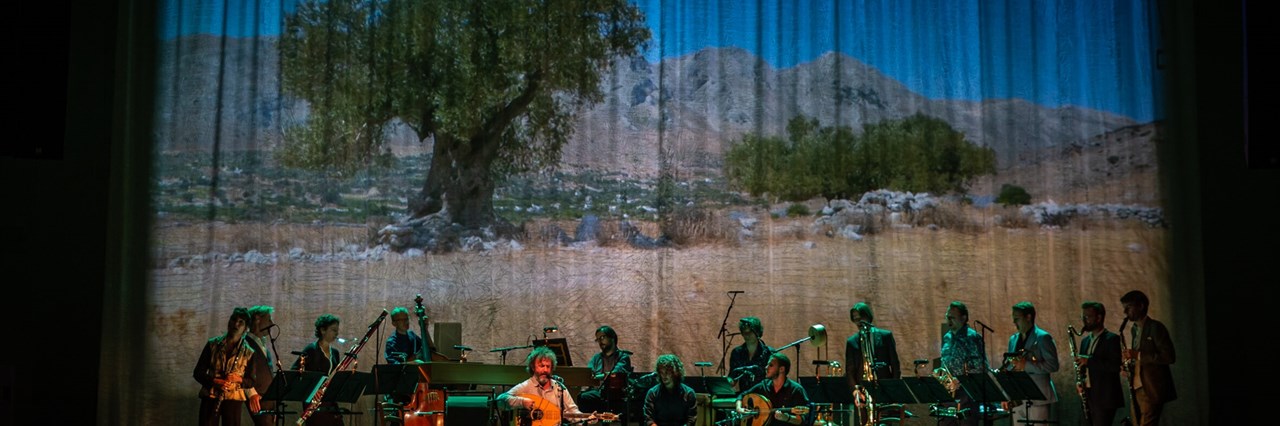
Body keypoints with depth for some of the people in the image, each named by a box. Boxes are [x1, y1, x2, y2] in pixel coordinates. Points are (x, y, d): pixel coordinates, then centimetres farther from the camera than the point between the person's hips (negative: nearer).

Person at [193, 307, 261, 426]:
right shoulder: (213, 344, 4)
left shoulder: (249, 352, 2)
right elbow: (197, 372, 4)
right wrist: (214, 381, -14)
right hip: (210, 397, 0)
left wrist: (239, 379, -16)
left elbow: (251, 381, 6)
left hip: (233, 399, 0)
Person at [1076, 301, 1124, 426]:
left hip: (1105, 398, -7)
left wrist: (1089, 361, -21)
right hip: (1089, 397, 7)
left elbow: (1116, 366, -17)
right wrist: (1080, 383, 3)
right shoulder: (1085, 340, 17)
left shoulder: (1112, 339, -6)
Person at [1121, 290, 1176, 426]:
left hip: (1151, 389, -8)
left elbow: (1169, 357, -16)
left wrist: (1138, 355, -21)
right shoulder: (1134, 329, 17)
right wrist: (1129, 358, 5)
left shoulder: (1155, 327, -8)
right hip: (1136, 388, 8)